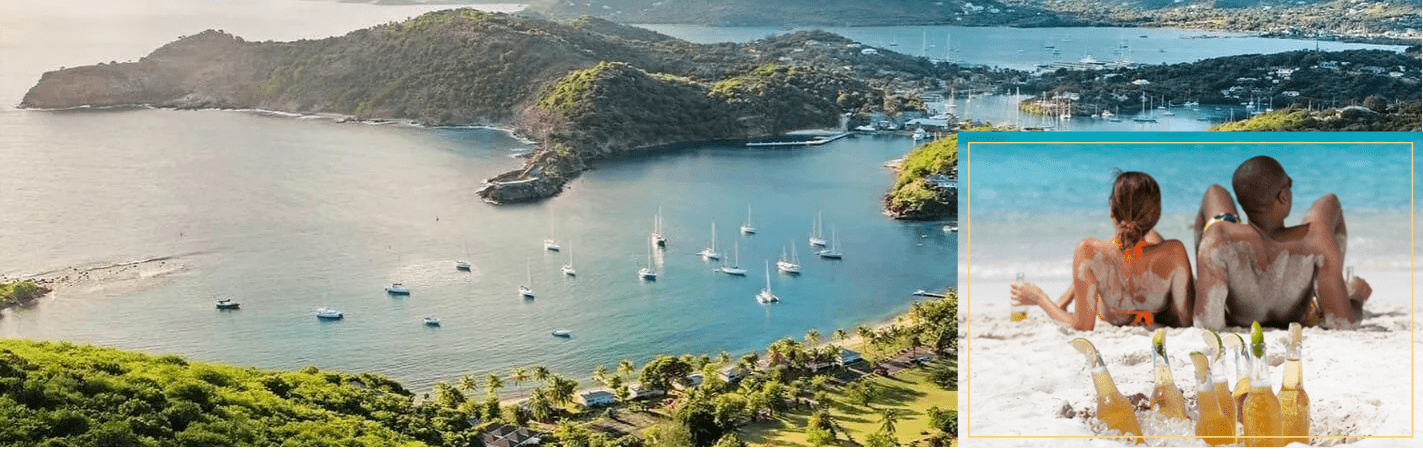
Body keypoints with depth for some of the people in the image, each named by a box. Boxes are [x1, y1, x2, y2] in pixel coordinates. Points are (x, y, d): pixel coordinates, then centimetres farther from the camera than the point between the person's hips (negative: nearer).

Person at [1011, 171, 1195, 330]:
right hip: (1161, 318, 0)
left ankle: (1062, 302, 52)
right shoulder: (1174, 252, -39)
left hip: (1113, 318, 0)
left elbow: (1083, 326, -27)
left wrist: (1040, 298, -13)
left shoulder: (1088, 251, -39)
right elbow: (1185, 321, -25)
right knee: (1152, 236, 26)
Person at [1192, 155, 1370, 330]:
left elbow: (1207, 322, -45)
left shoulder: (1218, 238, -42)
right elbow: (1342, 322, -35)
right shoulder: (1314, 239, -39)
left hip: (1235, 319, 0)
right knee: (1329, 202, 17)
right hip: (1302, 320, 0)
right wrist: (1357, 296, -11)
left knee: (1214, 193, 14)